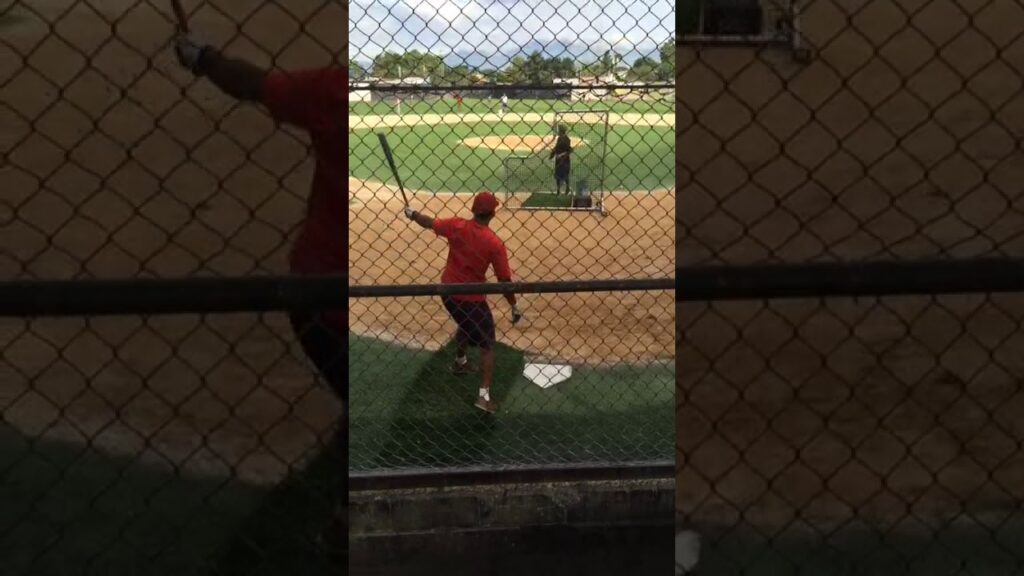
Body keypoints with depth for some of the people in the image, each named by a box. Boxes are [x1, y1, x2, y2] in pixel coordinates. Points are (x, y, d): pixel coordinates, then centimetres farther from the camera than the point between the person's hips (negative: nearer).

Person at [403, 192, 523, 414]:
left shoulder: (456, 226, -9)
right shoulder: (495, 243, -19)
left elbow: (428, 223, 9)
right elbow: (504, 279, -15)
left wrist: (412, 213, 30)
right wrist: (514, 306, -2)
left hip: (448, 292, 6)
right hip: (472, 298, -5)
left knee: (465, 324, 35)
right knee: (487, 344, 3)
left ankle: (460, 362, 55)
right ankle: (484, 395, -10)